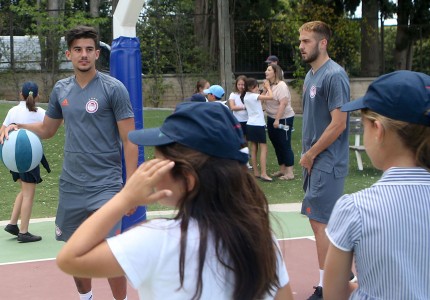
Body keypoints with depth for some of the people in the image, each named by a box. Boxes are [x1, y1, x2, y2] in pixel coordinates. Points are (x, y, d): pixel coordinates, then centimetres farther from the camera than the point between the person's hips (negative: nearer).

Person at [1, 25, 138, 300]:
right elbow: (47, 129, 19)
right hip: (71, 185, 5)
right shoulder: (61, 89, 7)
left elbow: (129, 141, -9)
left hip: (105, 186, -5)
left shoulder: (113, 88, -8)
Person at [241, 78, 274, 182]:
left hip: (250, 125, 8)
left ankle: (256, 173, 14)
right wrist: (268, 87, -5)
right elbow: (270, 97, -20)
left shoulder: (246, 96, 9)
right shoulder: (253, 96, -16)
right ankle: (263, 173, -10)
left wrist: (265, 89, 12)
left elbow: (261, 101, 15)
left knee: (254, 149, 10)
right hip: (258, 125, -8)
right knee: (263, 149, -5)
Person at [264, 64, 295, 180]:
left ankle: (290, 172, 1)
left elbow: (283, 103, -24)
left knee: (285, 145, -4)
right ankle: (282, 170, 24)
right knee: (277, 145, 13)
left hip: (283, 119, -9)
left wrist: (277, 120, -26)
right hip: (271, 119, 9)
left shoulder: (281, 85, -17)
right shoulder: (269, 85, 8)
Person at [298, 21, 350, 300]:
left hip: (327, 162, -9)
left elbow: (338, 124, -20)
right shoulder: (311, 75, 12)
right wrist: (308, 154, 9)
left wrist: (311, 154, -13)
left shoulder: (334, 75, -16)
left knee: (320, 222, -7)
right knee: (323, 222, 15)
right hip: (315, 160, 9)